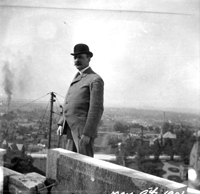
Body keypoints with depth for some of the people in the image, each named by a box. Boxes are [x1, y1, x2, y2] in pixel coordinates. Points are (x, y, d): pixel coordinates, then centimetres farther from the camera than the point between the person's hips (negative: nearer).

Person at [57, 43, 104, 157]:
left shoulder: (95, 79, -9)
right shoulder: (78, 79, 20)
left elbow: (97, 109, -16)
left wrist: (87, 133, -21)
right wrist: (62, 124, 11)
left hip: (85, 130, -8)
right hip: (72, 129, 8)